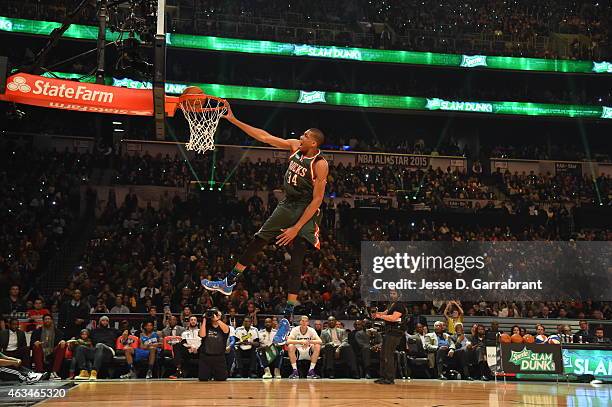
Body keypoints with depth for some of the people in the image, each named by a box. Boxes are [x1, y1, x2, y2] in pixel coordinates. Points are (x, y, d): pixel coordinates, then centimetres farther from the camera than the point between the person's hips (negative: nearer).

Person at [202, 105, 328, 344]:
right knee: (257, 241, 8)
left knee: (296, 261, -12)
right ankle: (228, 283, 23)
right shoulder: (295, 146, 0)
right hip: (287, 205, 7)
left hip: (306, 211, -7)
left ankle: (287, 318, -11)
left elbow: (317, 200, -19)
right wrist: (233, 120, -1)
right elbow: (263, 137, 3)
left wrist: (296, 228, -21)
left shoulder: (320, 164, -19)